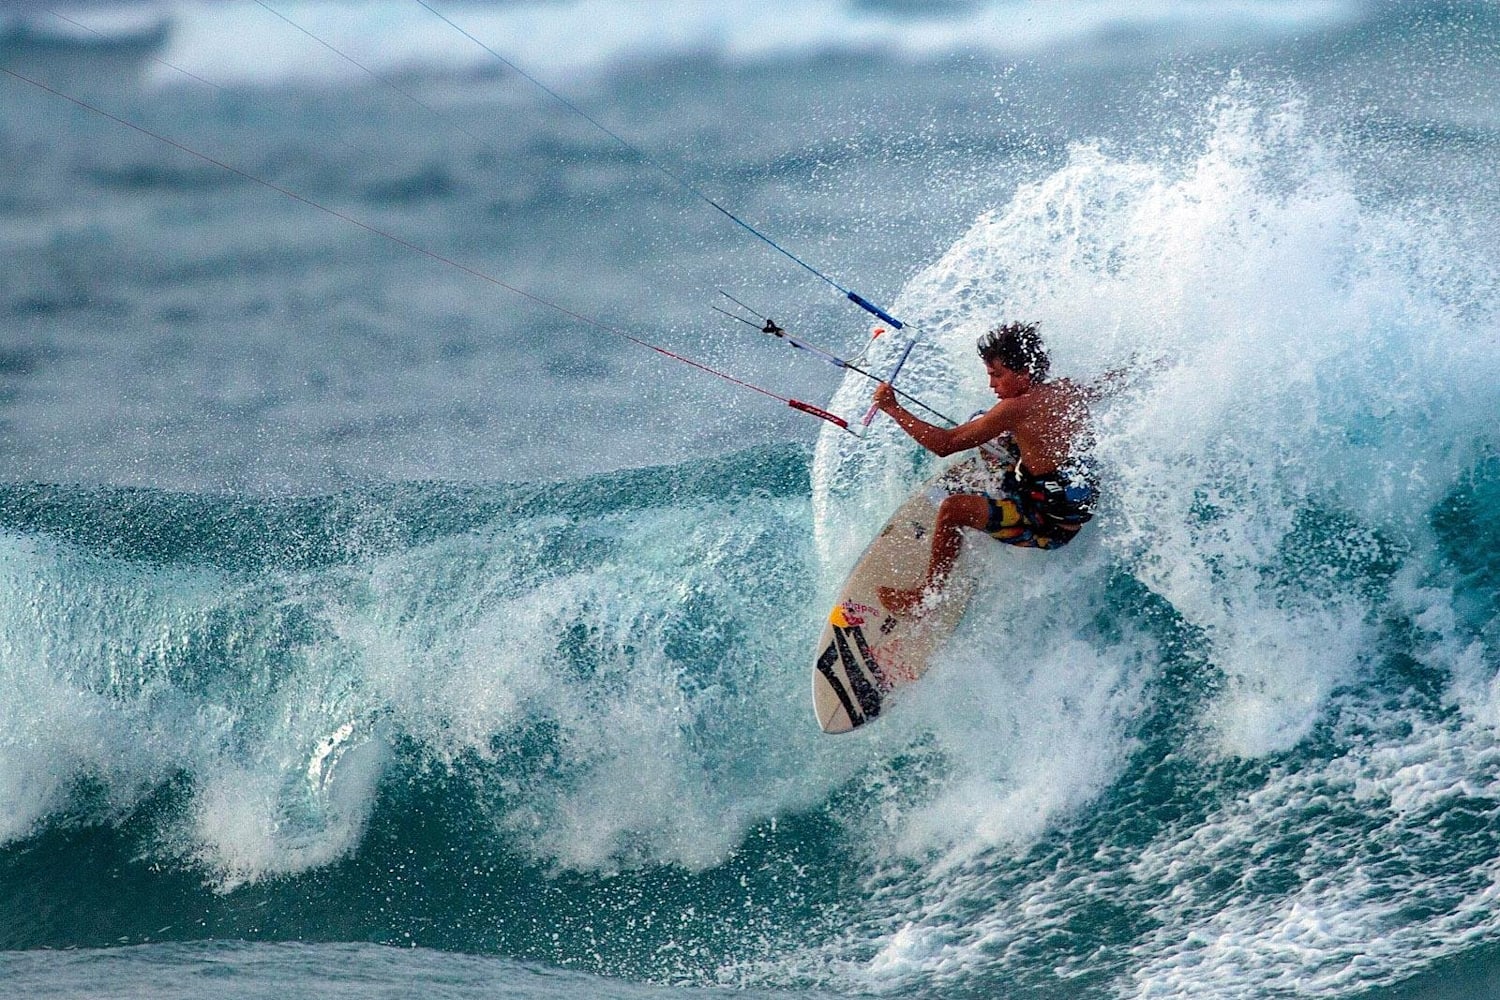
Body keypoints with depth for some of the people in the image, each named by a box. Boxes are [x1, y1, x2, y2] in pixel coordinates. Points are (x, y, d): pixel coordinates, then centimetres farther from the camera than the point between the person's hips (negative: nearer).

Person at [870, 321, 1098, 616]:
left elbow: (944, 443, -20)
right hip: (1077, 512, 9)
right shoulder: (1071, 391, -1)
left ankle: (927, 595, -7)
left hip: (1047, 525, -9)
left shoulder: (1016, 408, -22)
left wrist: (892, 408, -14)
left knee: (952, 509, -21)